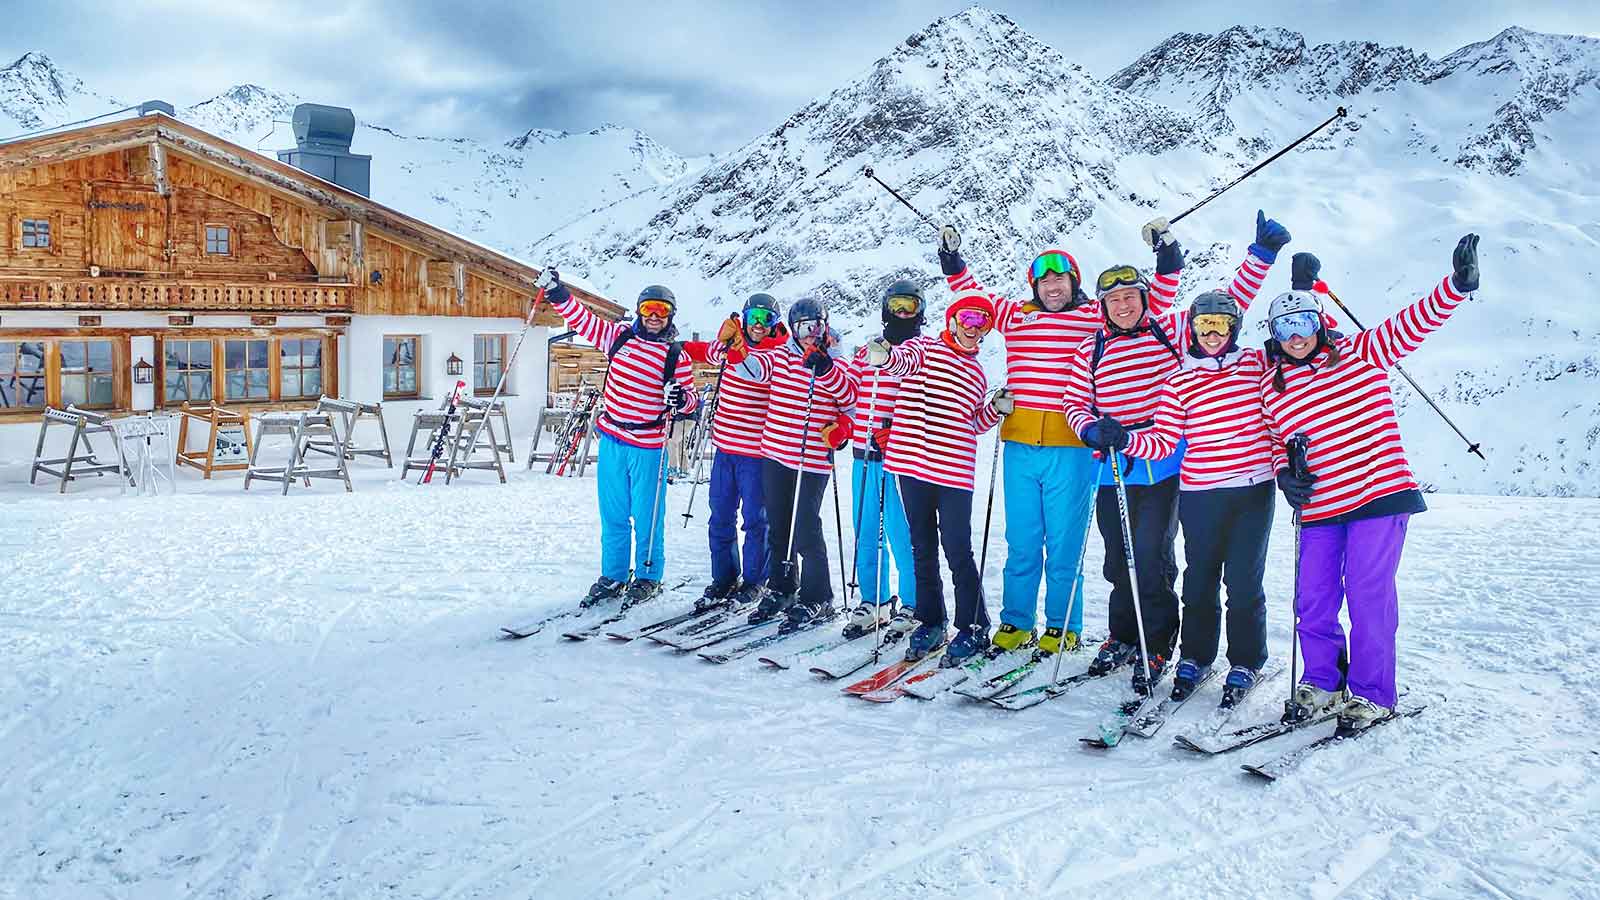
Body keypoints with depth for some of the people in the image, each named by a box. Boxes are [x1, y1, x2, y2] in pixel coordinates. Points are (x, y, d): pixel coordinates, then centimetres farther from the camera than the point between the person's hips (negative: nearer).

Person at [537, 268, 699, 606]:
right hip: (612, 439, 4)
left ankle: (648, 578, 18)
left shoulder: (677, 356, -3)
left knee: (646, 515, 2)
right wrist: (556, 292, 2)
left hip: (648, 446, -3)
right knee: (612, 513, 11)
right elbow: (583, 319, 10)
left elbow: (691, 398, -1)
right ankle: (612, 577, 23)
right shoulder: (620, 336, 5)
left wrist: (681, 398, -23)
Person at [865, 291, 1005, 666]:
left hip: (955, 471, 1)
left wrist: (995, 409, 4)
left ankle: (973, 627, 10)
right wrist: (885, 357, -42)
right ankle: (930, 623, 21)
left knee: (958, 552, -2)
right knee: (923, 549, 9)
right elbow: (905, 359, -19)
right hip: (913, 463, -1)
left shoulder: (977, 372, 18)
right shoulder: (924, 347, 5)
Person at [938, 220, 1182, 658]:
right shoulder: (1016, 316, 12)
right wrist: (952, 258, 19)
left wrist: (1167, 254, -1)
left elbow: (1154, 302, 7)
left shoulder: (1098, 318, 4)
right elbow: (973, 294, 26)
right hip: (1019, 445, 3)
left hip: (1071, 449, -3)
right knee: (1021, 542, 10)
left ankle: (1062, 626, 16)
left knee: (1065, 541, 3)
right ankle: (1015, 622, 21)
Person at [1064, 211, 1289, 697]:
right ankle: (1124, 637, 30)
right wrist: (1093, 429, -10)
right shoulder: (1091, 351, 6)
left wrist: (1261, 254, -3)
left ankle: (1156, 648, 9)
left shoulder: (1171, 331, 2)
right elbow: (1074, 403, 10)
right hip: (1113, 470, 3)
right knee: (1119, 561, 11)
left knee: (1152, 558, -6)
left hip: (1164, 468, -2)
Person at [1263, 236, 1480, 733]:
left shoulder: (1361, 353, 0)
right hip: (1317, 508, 4)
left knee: (1369, 597, -3)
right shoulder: (1271, 384, 8)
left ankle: (1371, 694, 11)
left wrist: (1457, 283, -22)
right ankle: (1321, 682, 25)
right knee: (1313, 601, 6)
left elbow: (1414, 322, -7)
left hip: (1380, 494, -3)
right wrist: (1284, 475, 0)